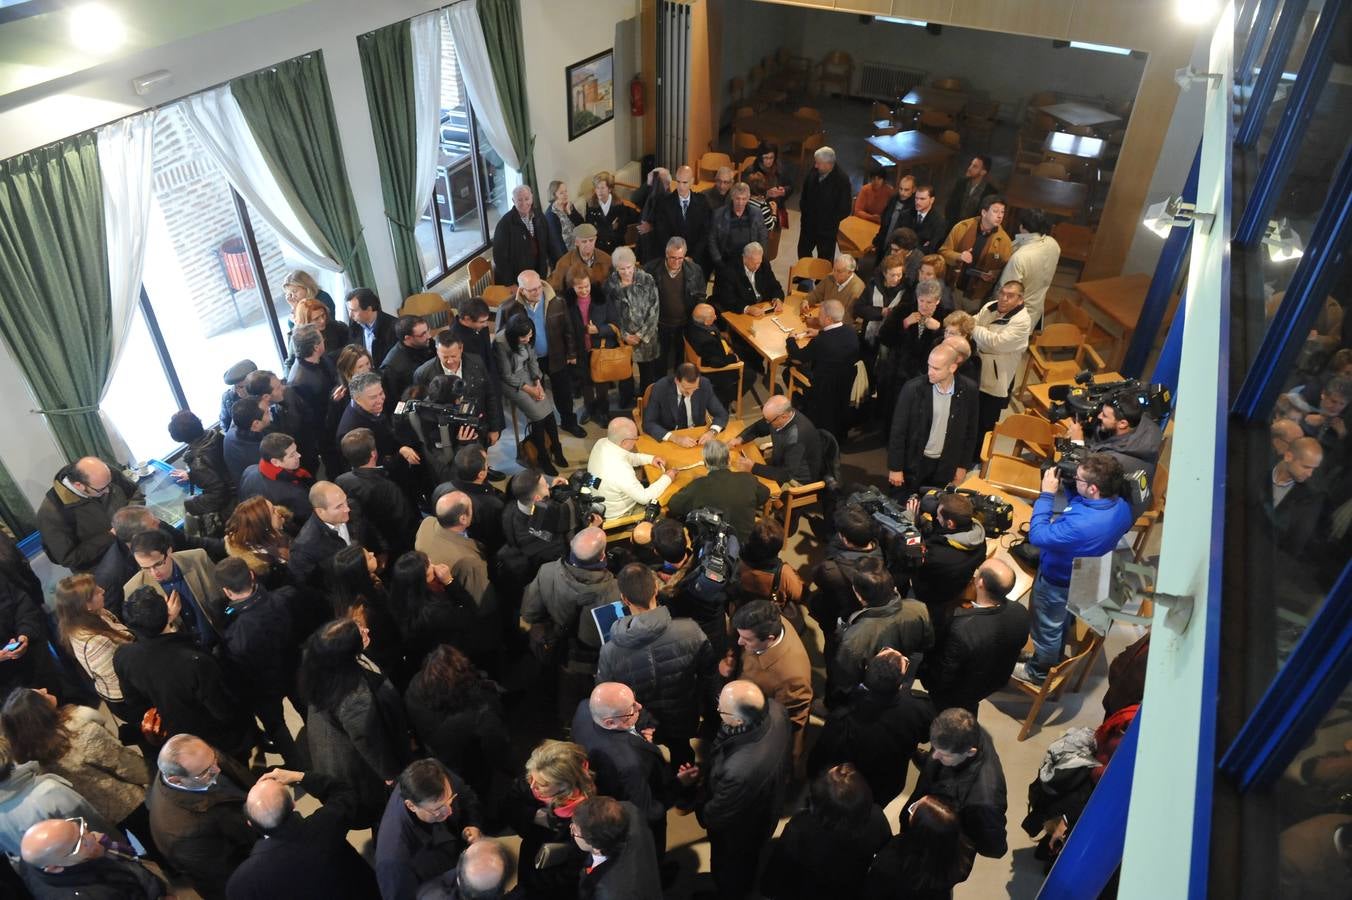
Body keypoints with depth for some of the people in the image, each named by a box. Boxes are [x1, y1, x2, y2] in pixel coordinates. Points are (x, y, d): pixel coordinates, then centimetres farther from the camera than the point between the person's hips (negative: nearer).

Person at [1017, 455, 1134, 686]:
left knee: (1046, 628, 20)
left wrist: (1046, 494, -32)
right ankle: (1056, 659, 59)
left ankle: (1039, 672, 45)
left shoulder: (1081, 524, -47)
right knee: (1063, 622, 34)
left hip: (1057, 582, -8)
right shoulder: (1121, 506, -20)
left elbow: (1037, 536, -36)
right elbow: (1082, 505, -2)